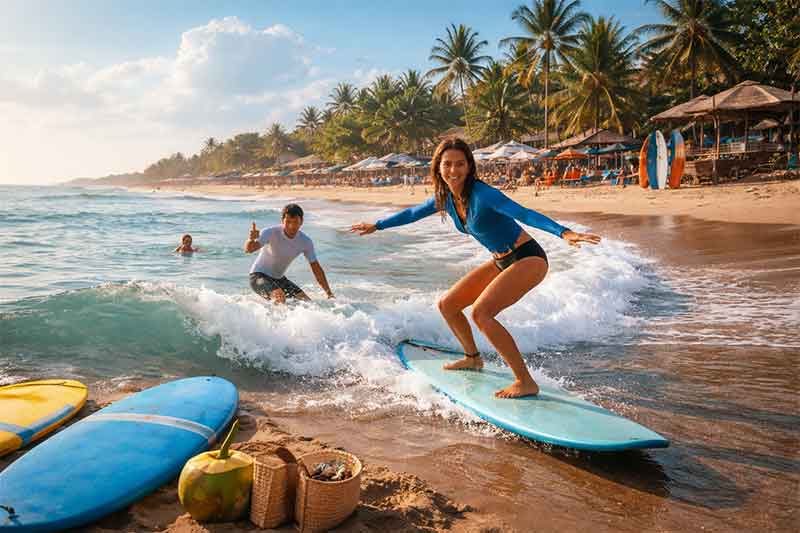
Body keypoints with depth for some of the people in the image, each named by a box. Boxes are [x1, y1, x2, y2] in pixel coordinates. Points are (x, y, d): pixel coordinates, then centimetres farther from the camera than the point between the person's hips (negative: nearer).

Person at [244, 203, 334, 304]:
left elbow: (316, 268, -2)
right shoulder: (271, 233, -23)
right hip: (259, 276, -6)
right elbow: (248, 249, -37)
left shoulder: (305, 242, -11)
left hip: (279, 278, 6)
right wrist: (252, 239, -61)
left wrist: (329, 293, -3)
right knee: (280, 297, -32)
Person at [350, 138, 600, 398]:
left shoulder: (482, 194, -23)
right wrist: (376, 226, 27)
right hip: (501, 262, 9)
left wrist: (565, 233, -49)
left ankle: (526, 382, -16)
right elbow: (413, 213, 17)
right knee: (447, 305, 11)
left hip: (529, 259, -8)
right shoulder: (445, 197, 0)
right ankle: (473, 358, 35)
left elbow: (524, 213, -35)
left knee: (481, 313, -25)